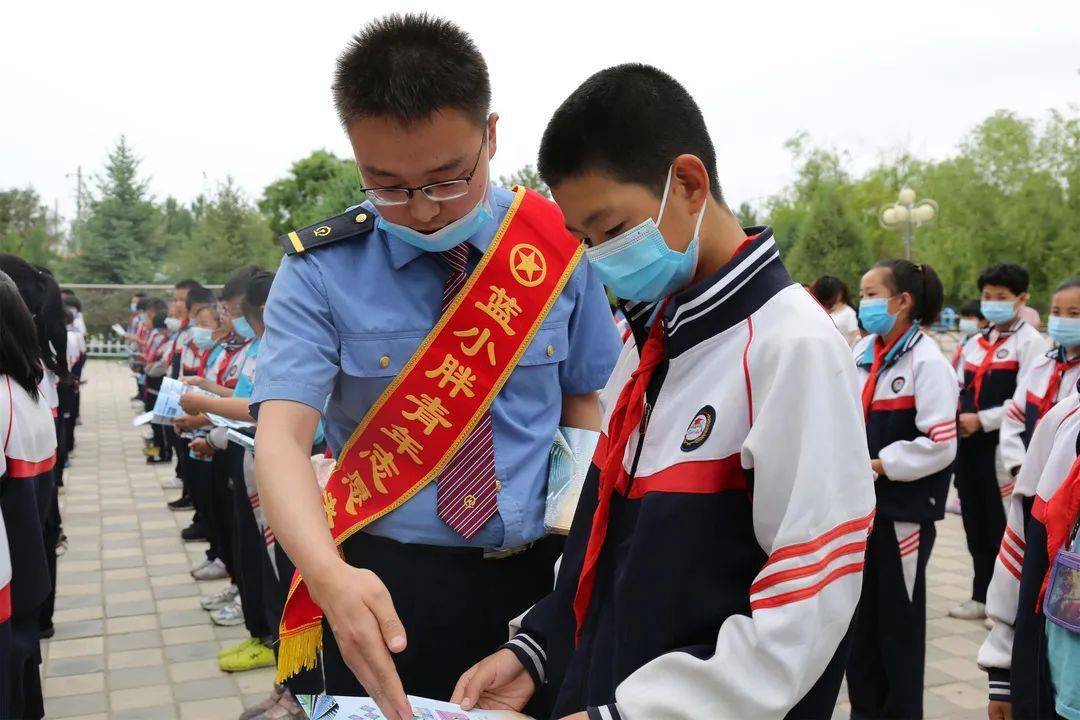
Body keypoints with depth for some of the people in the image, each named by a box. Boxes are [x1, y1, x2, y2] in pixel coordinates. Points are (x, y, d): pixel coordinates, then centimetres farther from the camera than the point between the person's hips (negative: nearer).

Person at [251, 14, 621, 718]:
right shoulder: (321, 269, -9)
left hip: (537, 581, 2)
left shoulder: (557, 245, -4)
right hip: (383, 593, -1)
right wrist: (331, 577, -37)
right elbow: (282, 434, -19)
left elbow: (583, 403, 6)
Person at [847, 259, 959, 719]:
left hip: (903, 509, -6)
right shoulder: (862, 352, 6)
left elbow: (940, 445, -18)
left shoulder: (927, 361, -13)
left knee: (899, 617, 6)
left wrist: (880, 465, -16)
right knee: (858, 611, 14)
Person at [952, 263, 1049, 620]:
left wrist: (982, 420, -17)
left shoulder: (1029, 342, -6)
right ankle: (982, 597, 26)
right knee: (975, 524, 13)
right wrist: (952, 417, 1)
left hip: (1002, 446, -7)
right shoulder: (975, 342, 16)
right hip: (969, 445, 7)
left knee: (1003, 527, 0)